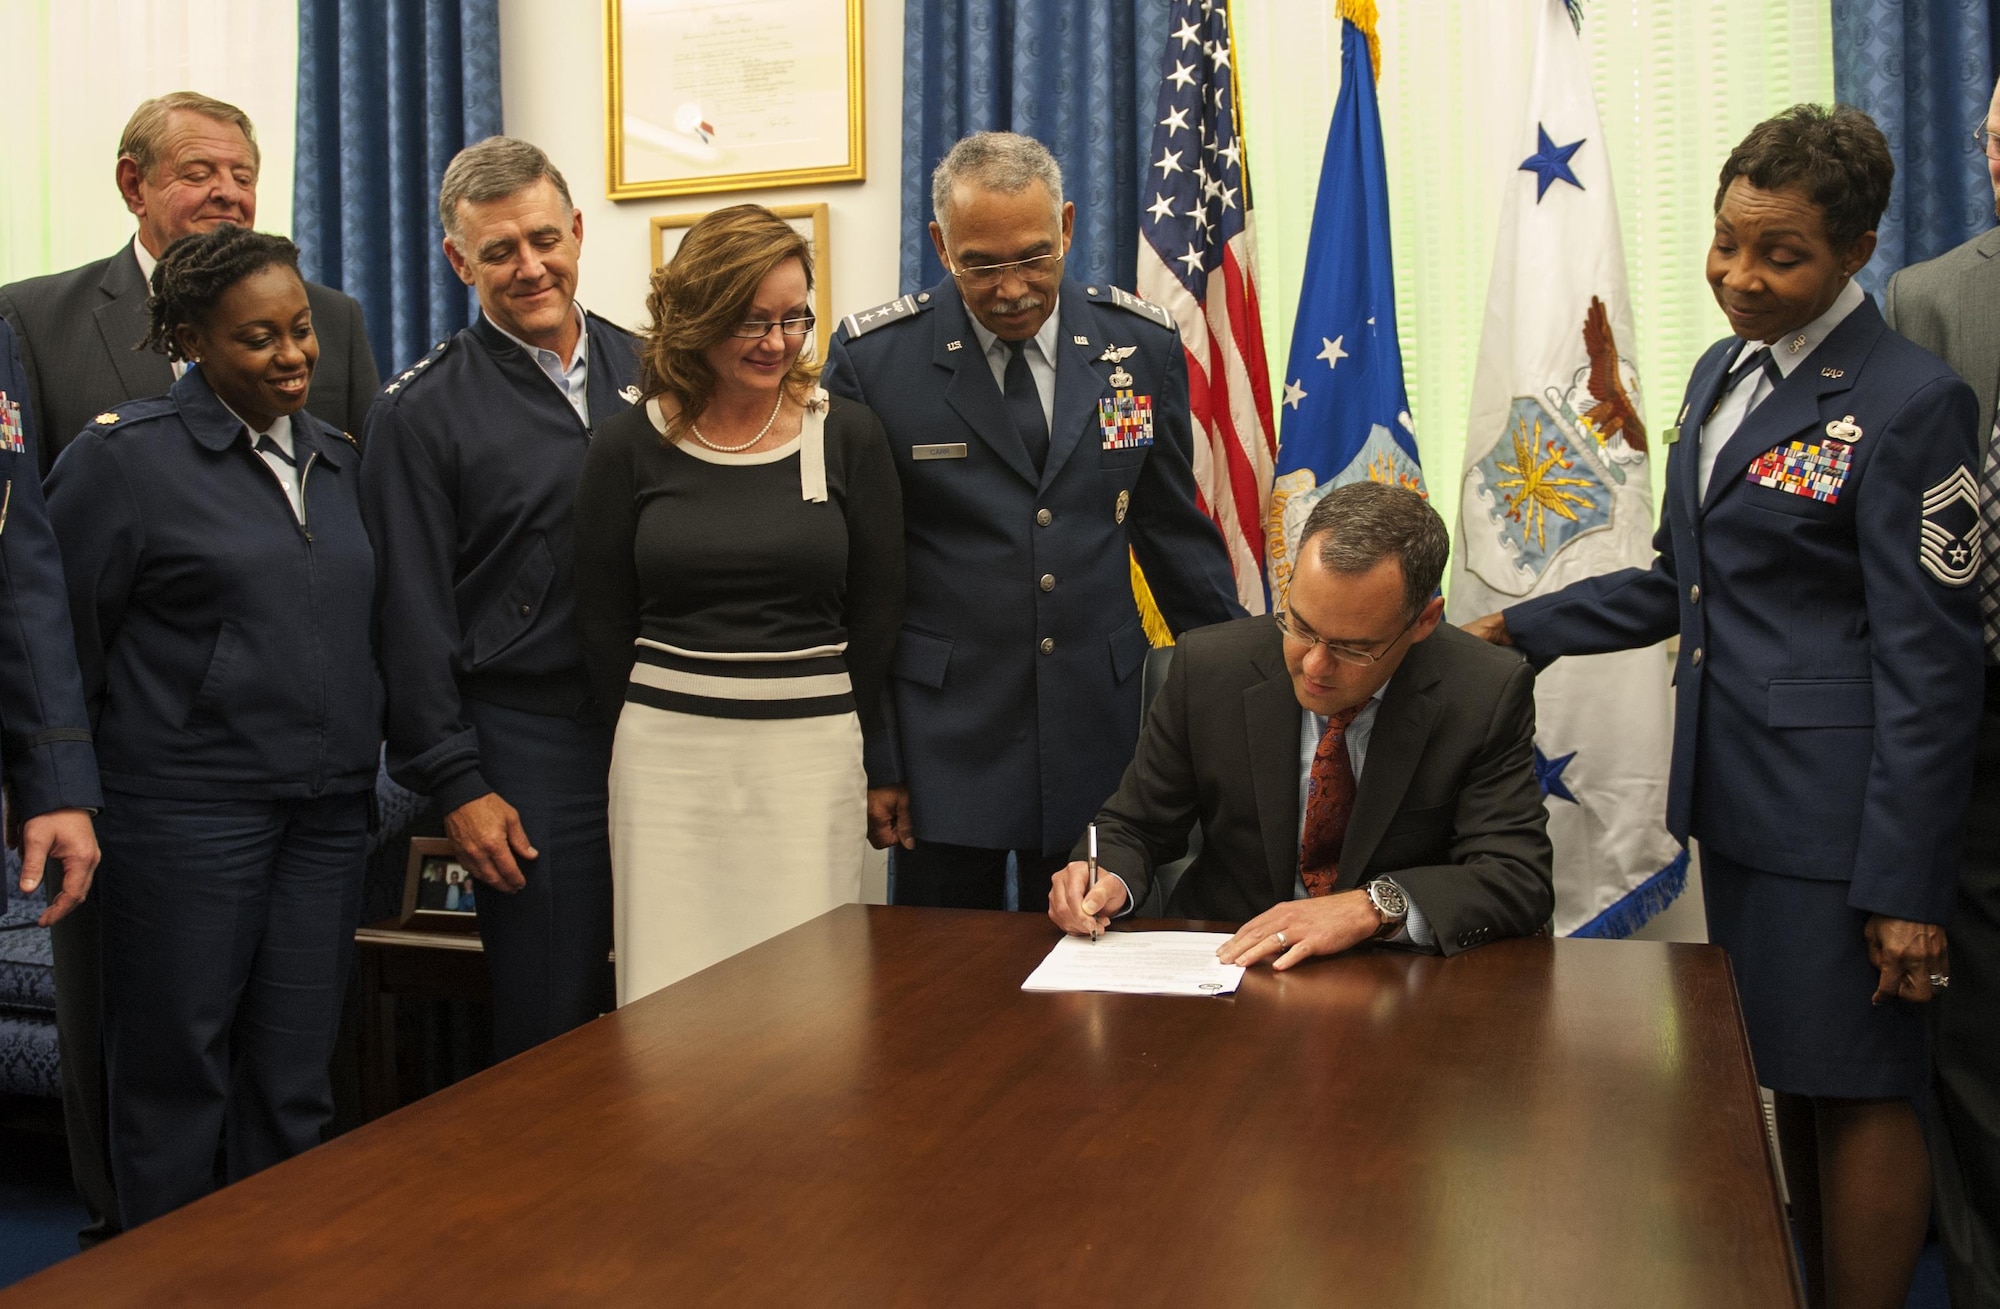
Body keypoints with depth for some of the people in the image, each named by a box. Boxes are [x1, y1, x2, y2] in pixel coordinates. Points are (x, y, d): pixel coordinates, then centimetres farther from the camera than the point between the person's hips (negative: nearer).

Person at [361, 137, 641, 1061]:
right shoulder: (420, 412, -3)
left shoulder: (644, 370, 9)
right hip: (532, 749, -4)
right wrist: (455, 784, -8)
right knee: (551, 1028, 4)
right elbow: (411, 619, -4)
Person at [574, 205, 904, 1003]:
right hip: (666, 756, 0)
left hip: (813, 751, 0)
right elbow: (603, 622, 8)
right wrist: (664, 729, 9)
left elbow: (876, 614, 7)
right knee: (670, 998, 3)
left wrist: (858, 749, 8)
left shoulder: (847, 437, 3)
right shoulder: (629, 447, 2)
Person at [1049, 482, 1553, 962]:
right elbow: (1134, 827, 4)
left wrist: (1377, 906, -28)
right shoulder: (1207, 667, -6)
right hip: (1224, 964, 2)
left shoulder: (1488, 697, -9)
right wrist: (1109, 880, -19)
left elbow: (1520, 879, -12)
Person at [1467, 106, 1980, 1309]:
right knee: (1787, 1076, 17)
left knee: (1855, 1087, 3)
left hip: (1837, 816, -8)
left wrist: (1907, 885, -16)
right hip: (1740, 798, 8)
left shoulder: (1905, 401, -13)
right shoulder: (1723, 370, 11)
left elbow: (1928, 665, -15)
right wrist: (1522, 629, 11)